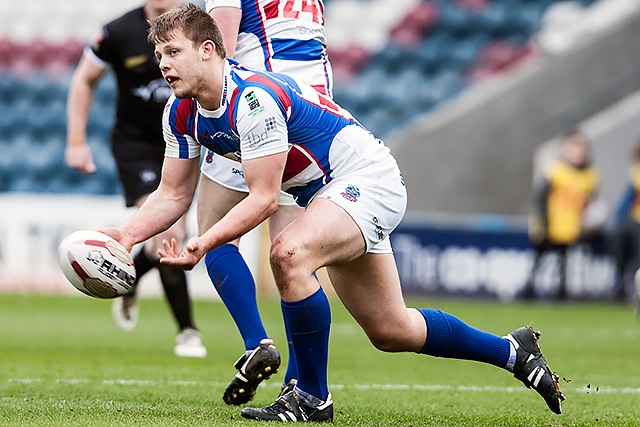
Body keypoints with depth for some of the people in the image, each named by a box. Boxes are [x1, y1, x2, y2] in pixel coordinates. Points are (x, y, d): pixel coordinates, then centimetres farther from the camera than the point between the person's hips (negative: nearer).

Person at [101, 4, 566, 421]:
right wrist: (125, 233, -12)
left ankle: (312, 397, -20)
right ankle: (513, 351, 32)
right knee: (391, 332, 12)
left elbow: (264, 199, -28)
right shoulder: (182, 113, -3)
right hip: (327, 193, 9)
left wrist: (202, 244, -36)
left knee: (290, 254, -35)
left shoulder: (254, 97, -29)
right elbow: (174, 195, 4)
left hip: (367, 178, -9)